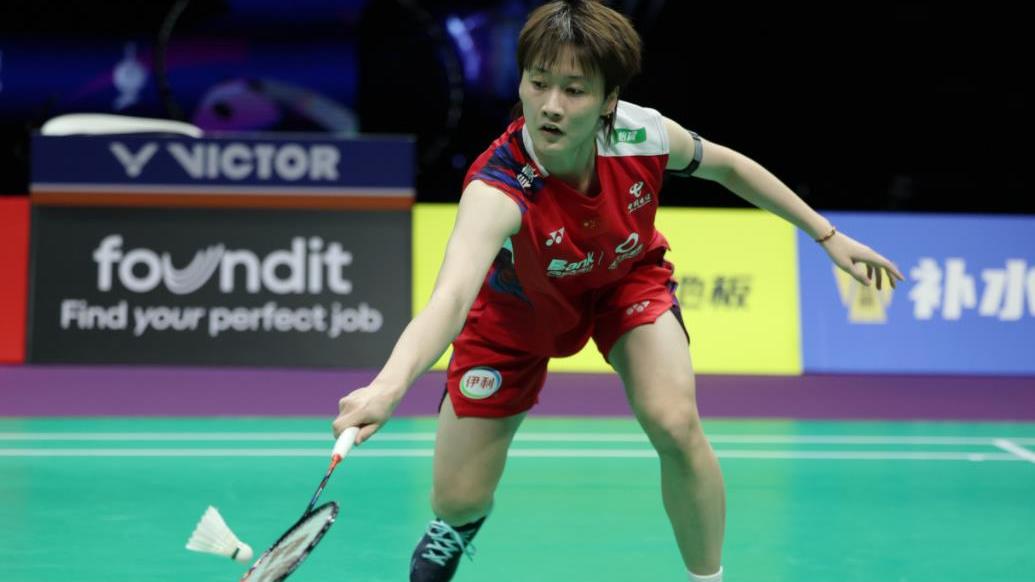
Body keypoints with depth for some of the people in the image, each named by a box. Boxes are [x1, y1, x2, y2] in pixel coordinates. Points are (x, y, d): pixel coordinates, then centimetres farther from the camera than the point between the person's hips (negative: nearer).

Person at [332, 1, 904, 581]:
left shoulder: (645, 134, -30)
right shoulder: (497, 188, -43)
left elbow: (726, 165, -6)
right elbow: (451, 299, -59)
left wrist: (828, 235, -1)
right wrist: (389, 386, -78)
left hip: (627, 280, 2)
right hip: (519, 306, -2)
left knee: (675, 424, -25)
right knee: (458, 499, 0)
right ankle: (457, 527, 42)